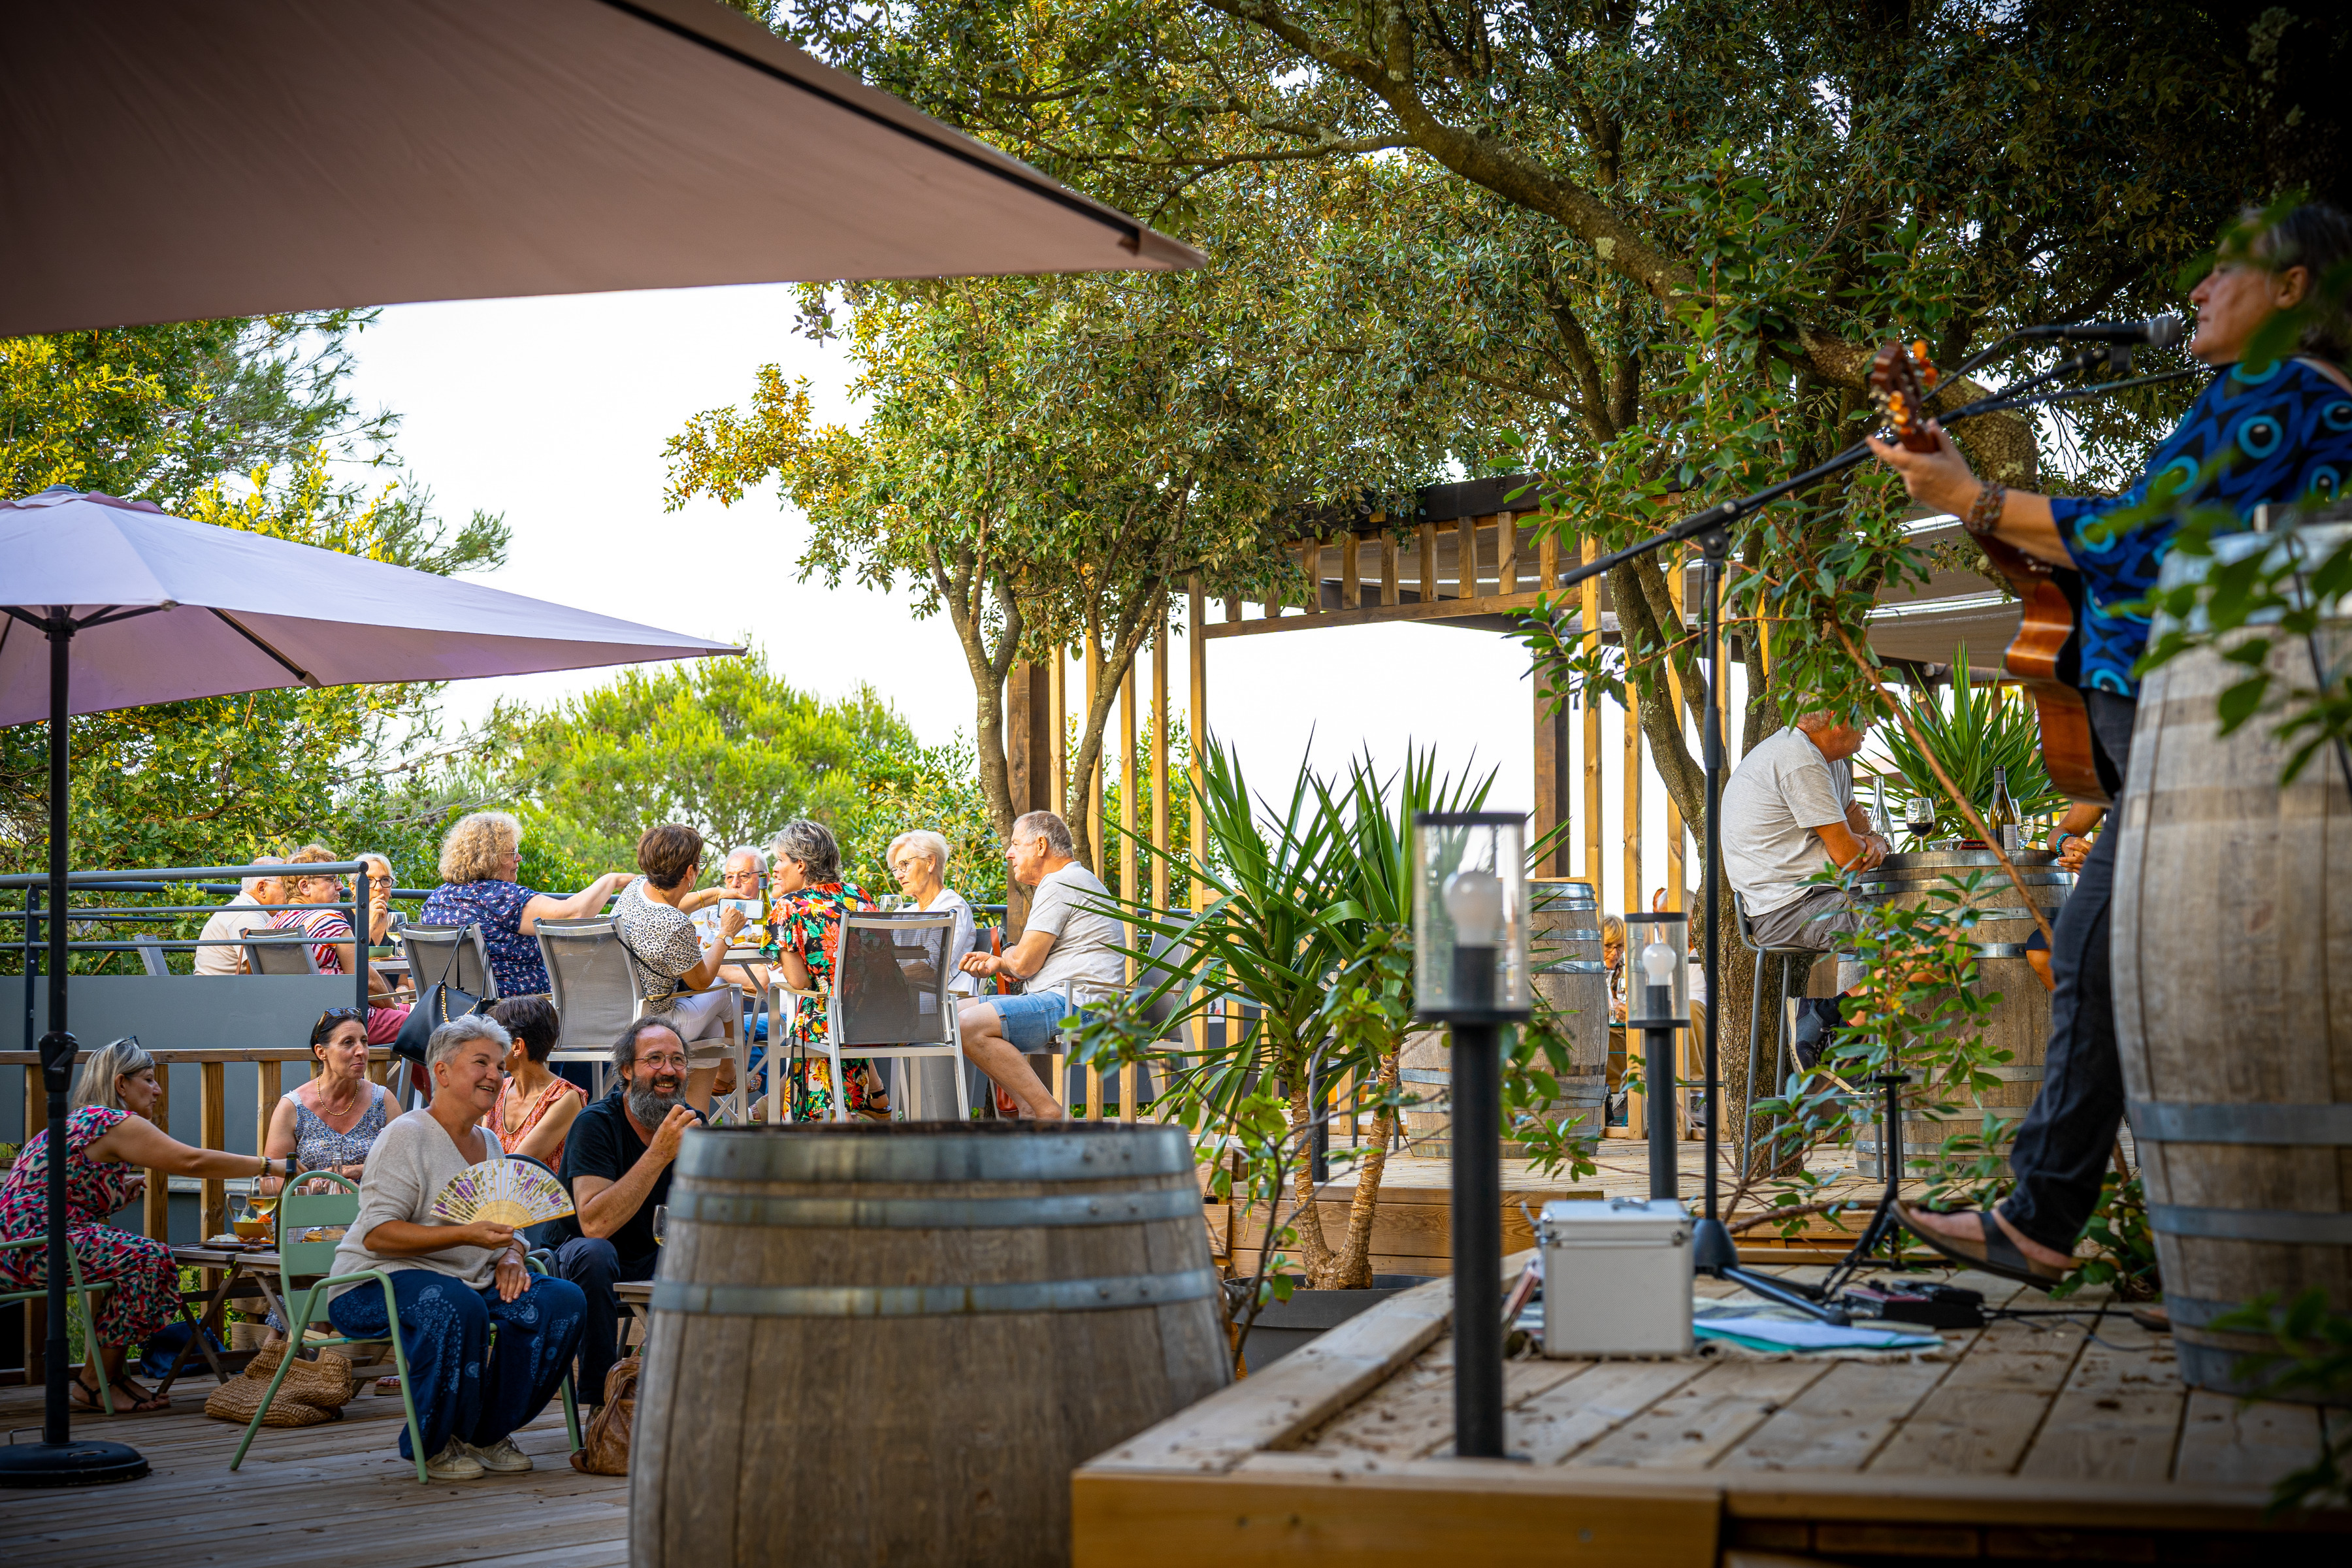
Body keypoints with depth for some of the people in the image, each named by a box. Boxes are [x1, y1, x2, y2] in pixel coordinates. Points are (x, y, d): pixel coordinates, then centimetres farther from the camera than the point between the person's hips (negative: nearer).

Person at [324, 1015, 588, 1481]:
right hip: (377, 1283, -7)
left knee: (563, 1300, -15)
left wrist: (510, 1258, -2)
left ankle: (489, 1432, -1)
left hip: (471, 1280, 8)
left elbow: (507, 1230, 24)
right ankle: (433, 1444, -16)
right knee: (457, 1307, -39)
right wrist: (466, 1236, -28)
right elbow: (377, 1234, -18)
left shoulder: (490, 1143, 16)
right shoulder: (406, 1136, -10)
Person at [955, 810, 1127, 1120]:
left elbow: (1024, 964, -13)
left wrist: (1006, 958, 10)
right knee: (965, 1009, 12)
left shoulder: (1059, 885, -10)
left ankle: (1048, 1112, -22)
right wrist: (996, 963, 15)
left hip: (1076, 1005, -12)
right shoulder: (1076, 880, 26)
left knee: (970, 1026, -23)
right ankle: (1030, 1109, -1)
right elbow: (1040, 963, 30)